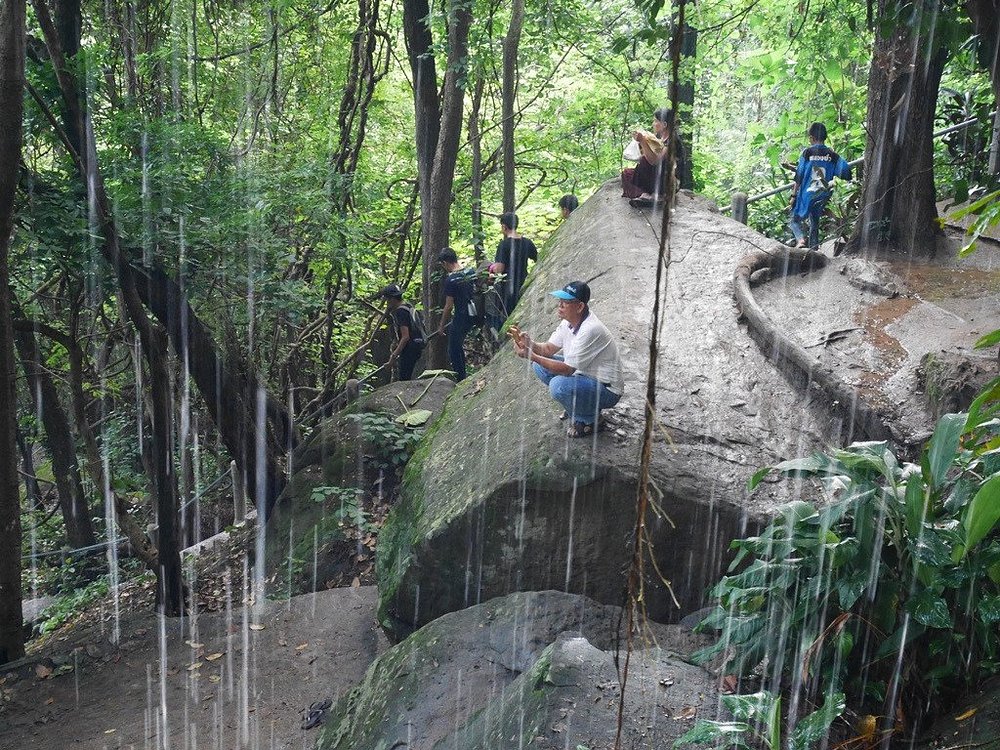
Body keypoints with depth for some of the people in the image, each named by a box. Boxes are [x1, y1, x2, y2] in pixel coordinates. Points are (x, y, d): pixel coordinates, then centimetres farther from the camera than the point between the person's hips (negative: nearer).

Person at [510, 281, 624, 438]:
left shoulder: (590, 330, -31)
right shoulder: (570, 320, -3)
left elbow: (567, 369, -28)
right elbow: (548, 349, 2)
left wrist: (532, 355, -29)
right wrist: (529, 344, -19)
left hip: (607, 390, -9)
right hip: (585, 374, 9)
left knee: (558, 385, -32)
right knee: (539, 365, 1)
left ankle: (589, 419, -4)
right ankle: (578, 404, 13)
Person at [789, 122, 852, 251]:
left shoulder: (807, 152, -7)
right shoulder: (832, 155, 1)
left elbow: (799, 176, -8)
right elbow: (846, 170, -8)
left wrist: (794, 194, -3)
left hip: (807, 193, -3)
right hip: (822, 196, 3)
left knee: (796, 219, 9)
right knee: (815, 222, 18)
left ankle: (800, 238, -19)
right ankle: (813, 247, 13)